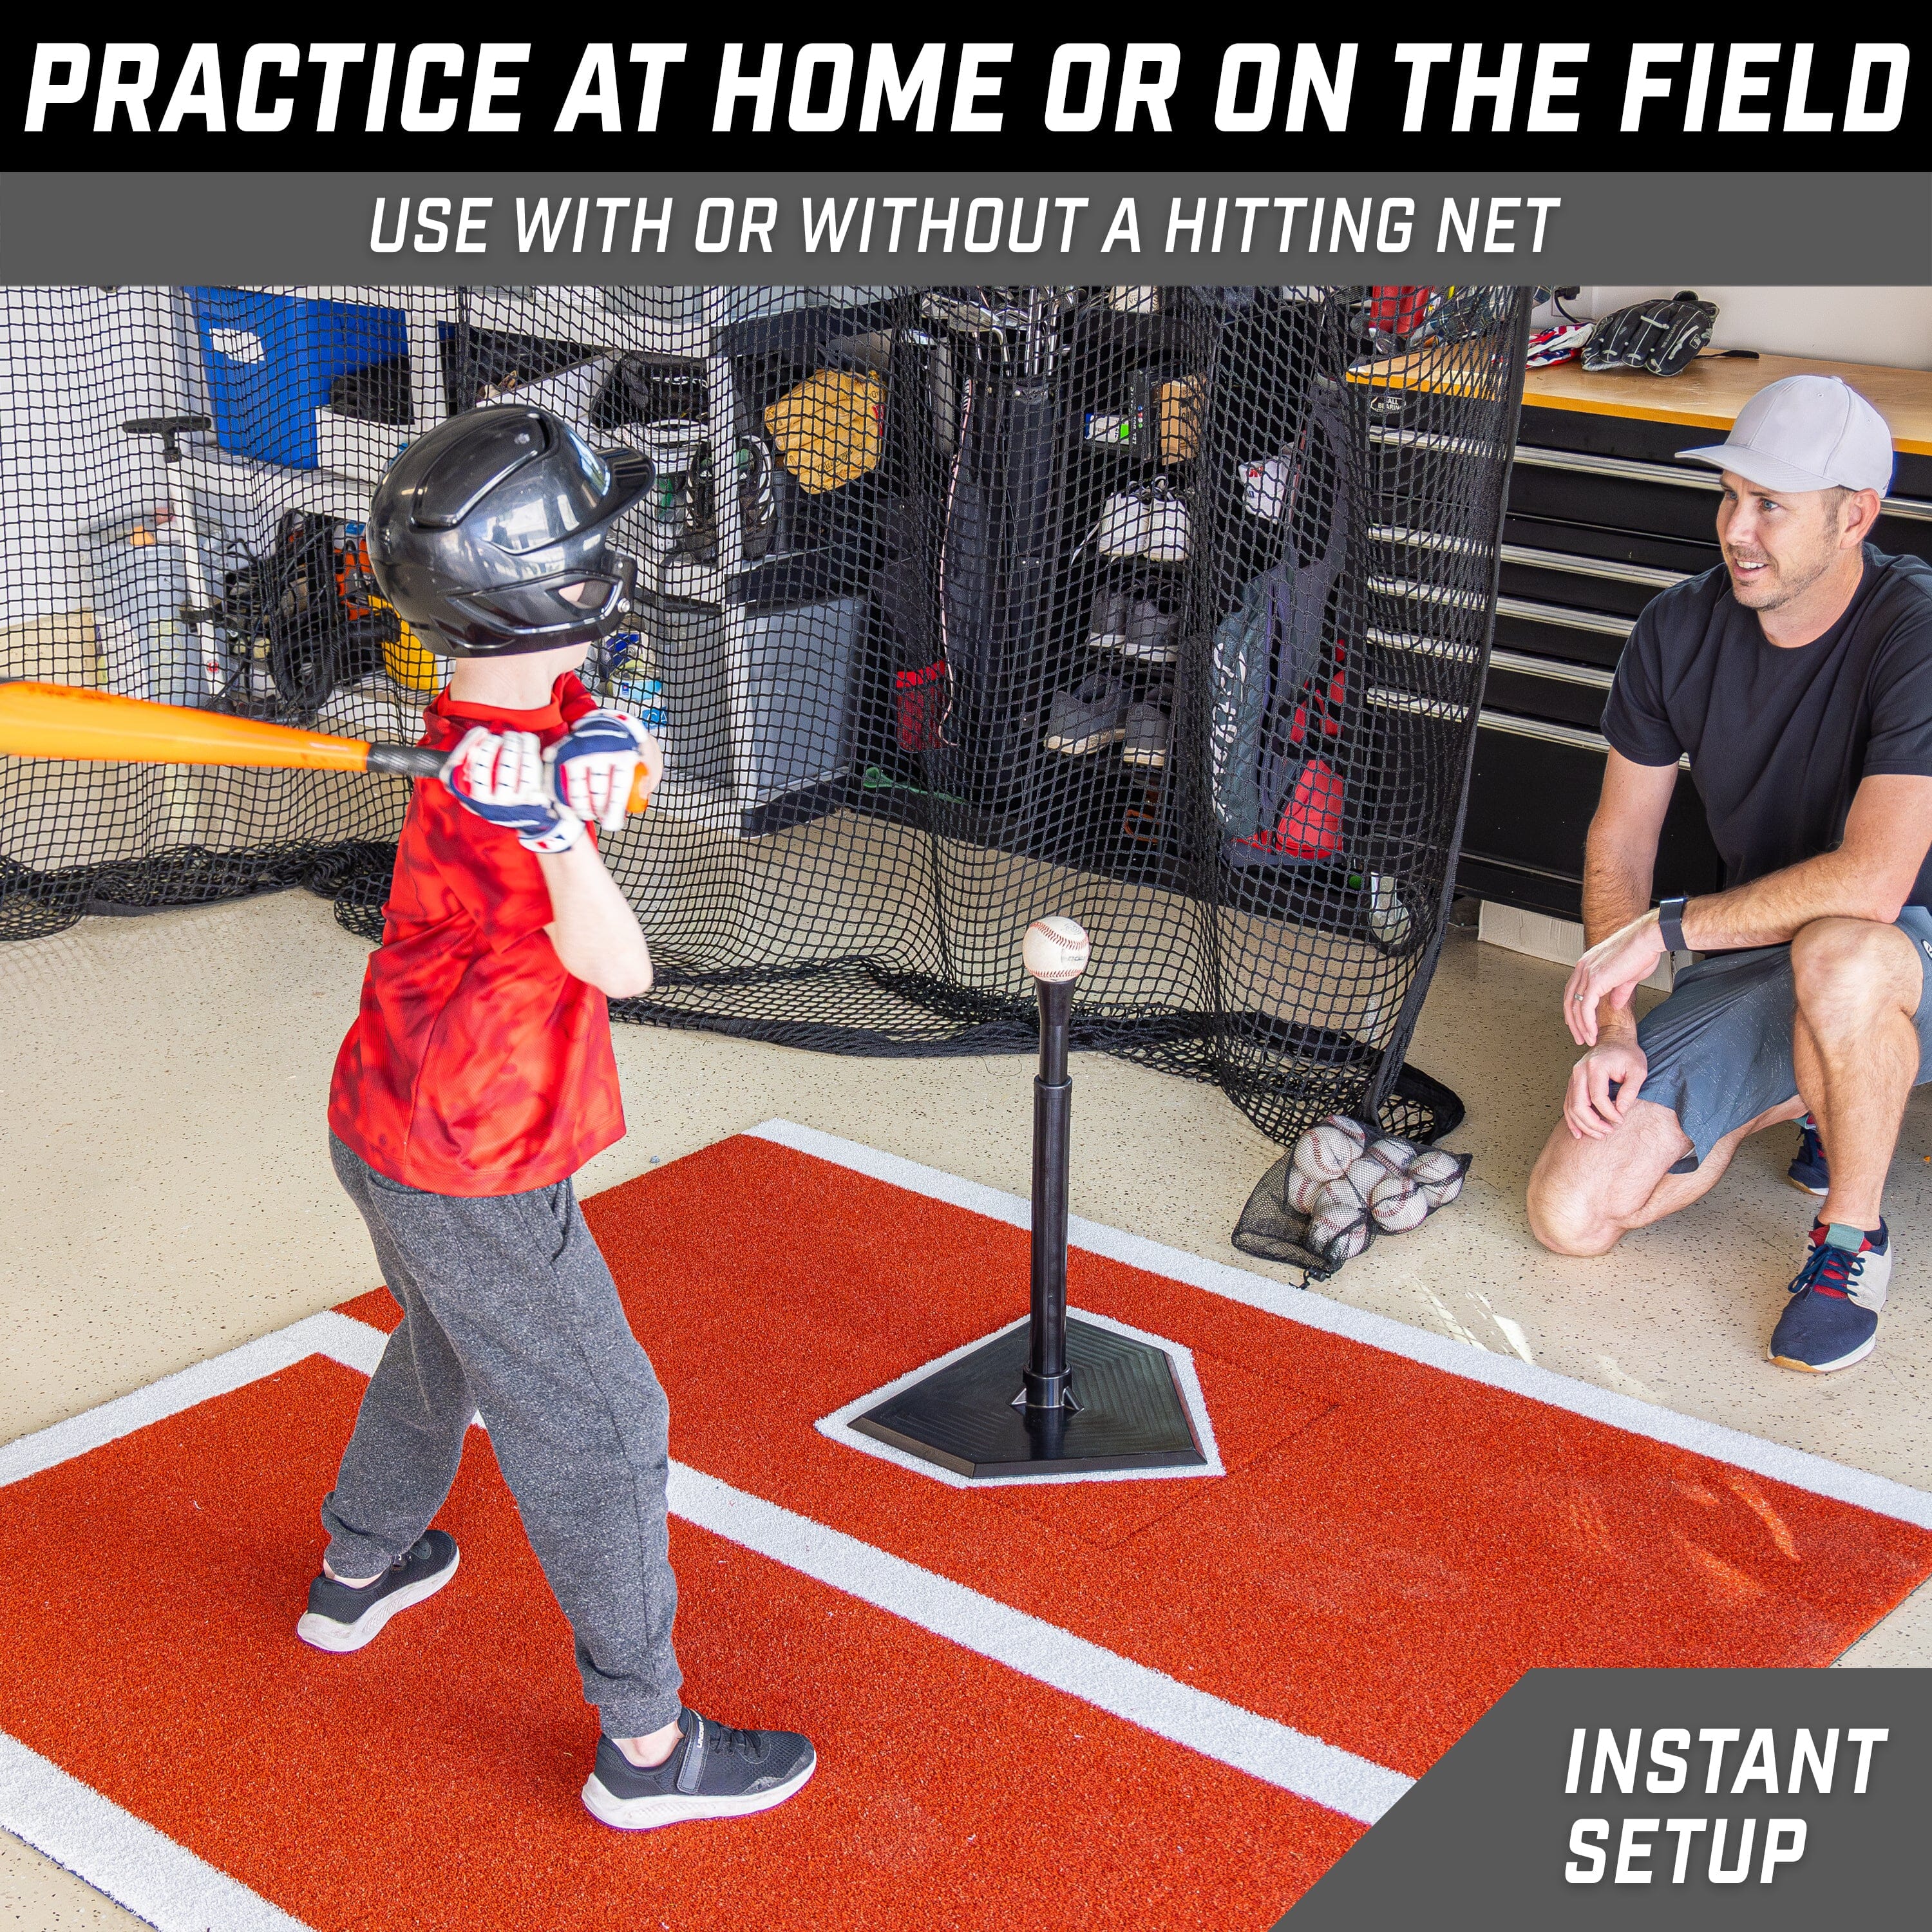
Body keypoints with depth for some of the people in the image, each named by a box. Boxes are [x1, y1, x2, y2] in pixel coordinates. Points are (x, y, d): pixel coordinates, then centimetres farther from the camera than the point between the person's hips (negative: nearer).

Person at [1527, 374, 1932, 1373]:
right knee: (1570, 1214, -9)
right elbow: (1619, 845, 4)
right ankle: (1808, 1094, 17)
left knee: (1836, 955, -44)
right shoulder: (1679, 631, -4)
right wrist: (1611, 1026, -8)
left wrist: (1665, 930, -23)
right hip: (1753, 964, 5)